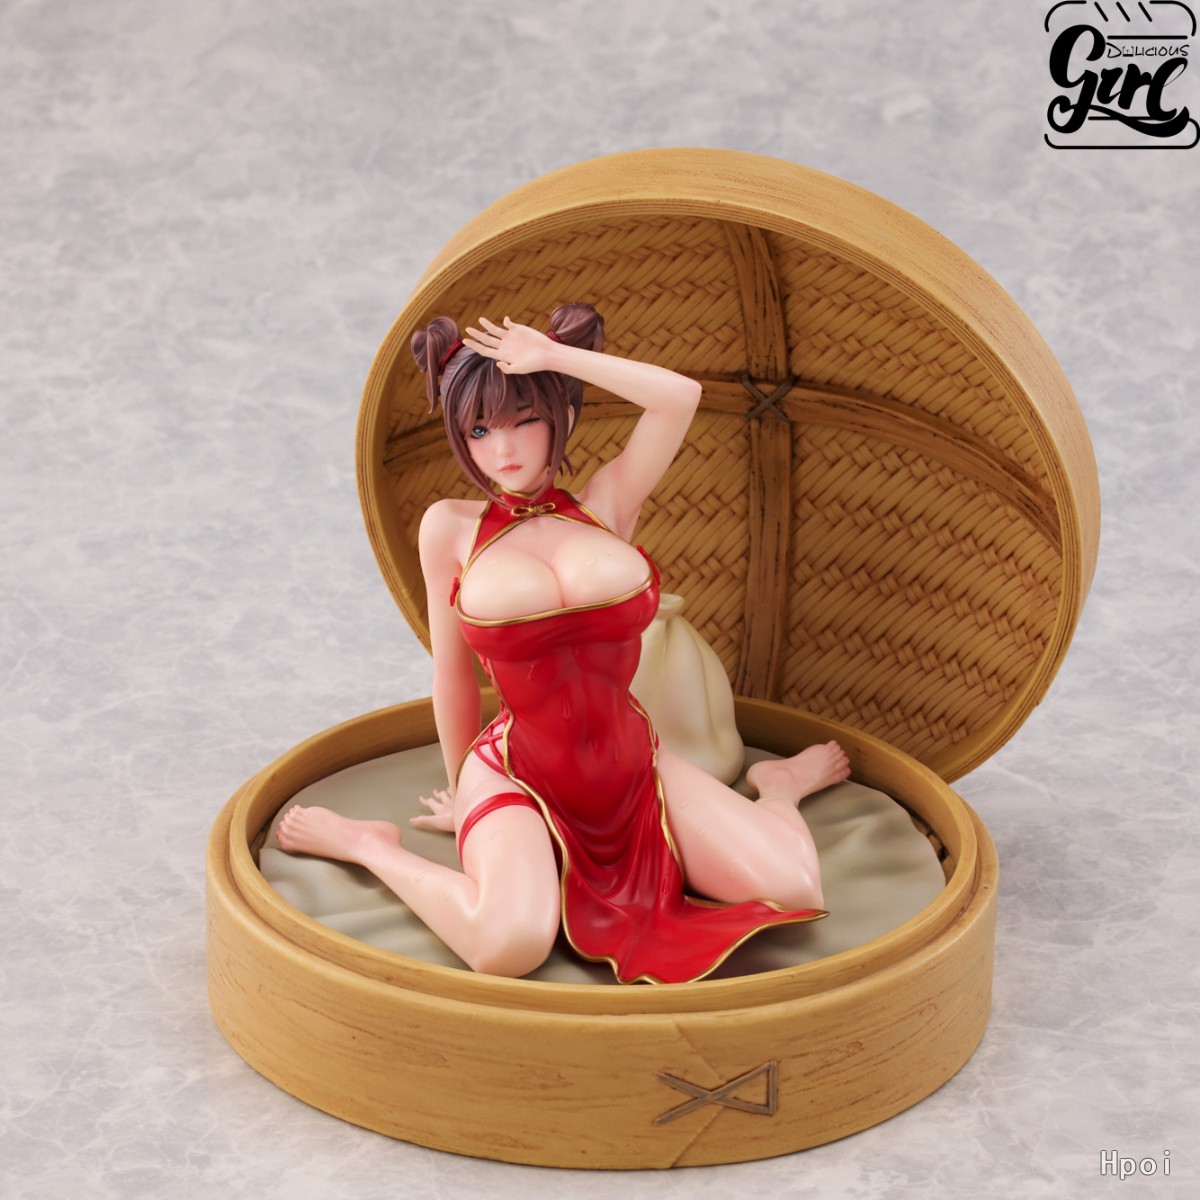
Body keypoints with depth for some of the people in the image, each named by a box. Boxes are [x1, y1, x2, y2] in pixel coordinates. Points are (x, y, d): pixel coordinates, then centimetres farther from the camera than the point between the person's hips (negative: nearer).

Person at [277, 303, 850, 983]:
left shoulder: (606, 506, 3)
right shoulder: (453, 529, -1)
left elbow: (681, 397, -12)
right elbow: (454, 676, 7)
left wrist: (550, 356, -8)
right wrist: (463, 792, 16)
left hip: (633, 768, 3)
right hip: (517, 777, -3)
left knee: (793, 889, -14)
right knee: (509, 945, -34)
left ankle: (781, 785, 24)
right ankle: (366, 843, -4)